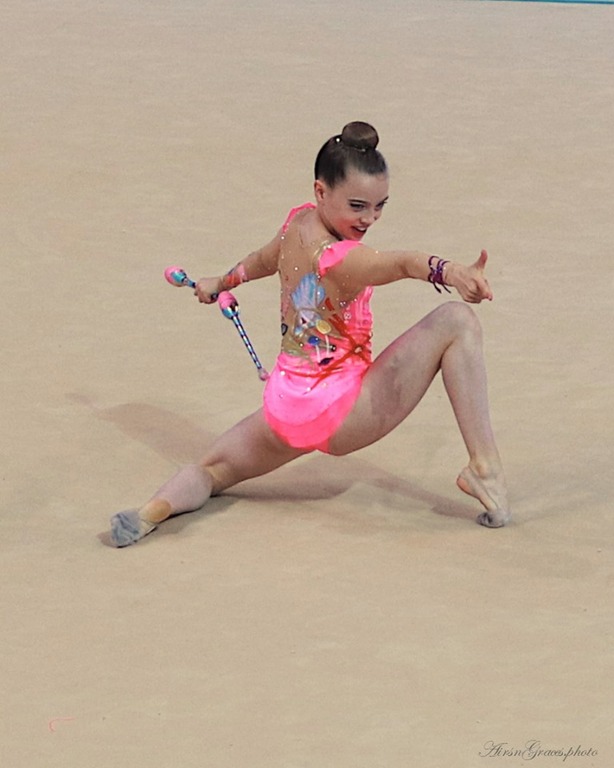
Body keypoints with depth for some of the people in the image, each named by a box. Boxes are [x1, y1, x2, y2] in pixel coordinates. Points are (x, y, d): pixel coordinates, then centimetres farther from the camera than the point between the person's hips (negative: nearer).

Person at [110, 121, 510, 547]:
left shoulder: (299, 222, 1)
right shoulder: (339, 260, -24)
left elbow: (264, 259, 24)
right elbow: (400, 261, -46)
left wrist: (221, 283, 44)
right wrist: (447, 271, -65)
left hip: (283, 409, 8)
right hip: (341, 413, -8)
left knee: (213, 469, 31)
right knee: (457, 320, -11)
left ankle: (158, 507, -4)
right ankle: (485, 466, -13)